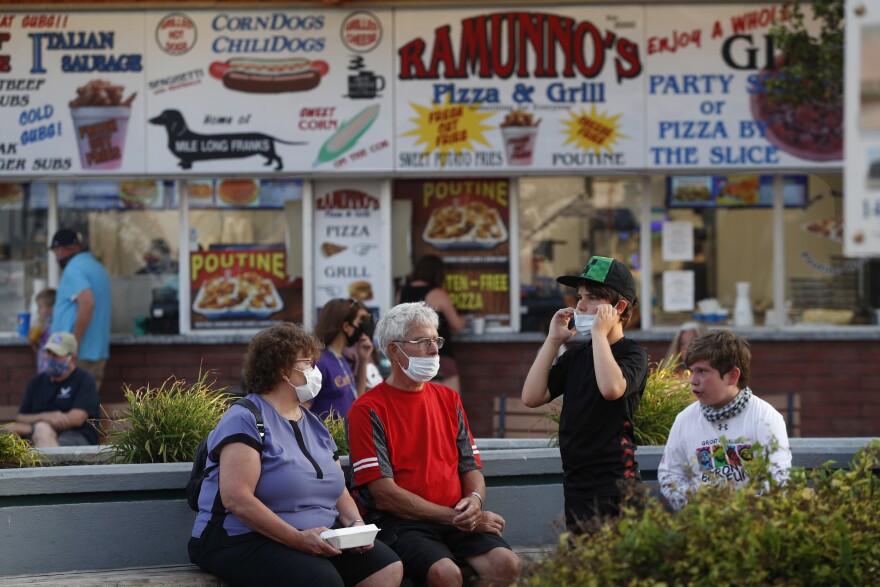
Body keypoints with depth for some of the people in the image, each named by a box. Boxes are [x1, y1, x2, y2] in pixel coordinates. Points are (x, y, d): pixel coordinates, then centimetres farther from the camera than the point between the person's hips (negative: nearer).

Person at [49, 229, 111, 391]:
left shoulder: (74, 269, -11)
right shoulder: (96, 267, 18)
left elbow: (87, 303, -25)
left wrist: (73, 344, -22)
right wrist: (58, 310, 30)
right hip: (99, 352, 9)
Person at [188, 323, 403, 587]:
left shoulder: (314, 425, 18)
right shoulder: (245, 419, -9)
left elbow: (339, 492, 17)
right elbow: (235, 498, -21)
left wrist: (356, 524, -6)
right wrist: (298, 539, -26)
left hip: (317, 539, 8)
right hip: (243, 542, -8)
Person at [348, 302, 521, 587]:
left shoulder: (448, 399, 17)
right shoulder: (369, 410, -2)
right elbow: (383, 494, -10)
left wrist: (474, 500, -8)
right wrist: (454, 517, -12)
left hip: (457, 518, 5)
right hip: (399, 522, -5)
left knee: (506, 563, -24)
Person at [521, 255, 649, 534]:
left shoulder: (633, 354, -4)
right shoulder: (575, 355, 14)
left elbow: (611, 388, -26)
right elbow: (532, 396, 4)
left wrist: (599, 333, -17)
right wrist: (553, 340, 2)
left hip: (615, 487, -7)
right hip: (576, 484, 7)